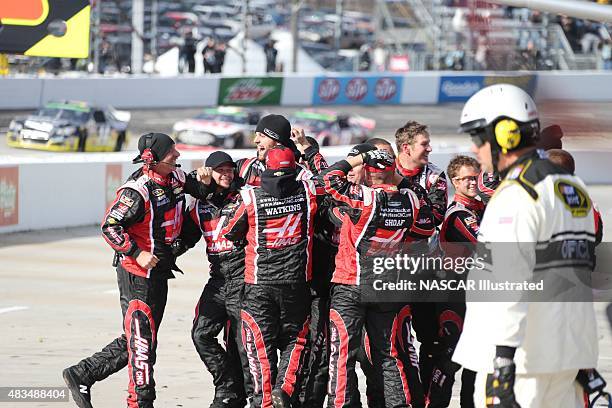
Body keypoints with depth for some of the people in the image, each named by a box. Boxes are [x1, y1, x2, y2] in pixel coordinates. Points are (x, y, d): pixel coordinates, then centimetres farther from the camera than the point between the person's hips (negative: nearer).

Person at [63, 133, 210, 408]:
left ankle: (80, 375, 20)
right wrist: (137, 253, -23)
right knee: (142, 339, -4)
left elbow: (201, 189, 23)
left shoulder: (174, 178, 5)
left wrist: (200, 178, 0)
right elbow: (110, 227, -19)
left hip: (159, 271, 9)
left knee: (136, 340, 13)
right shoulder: (136, 192, -20)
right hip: (137, 272, -9)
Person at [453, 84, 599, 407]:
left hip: (525, 352, -9)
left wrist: (502, 361, -29)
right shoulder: (573, 188, 15)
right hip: (570, 348, 9)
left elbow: (511, 281, -24)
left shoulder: (515, 196, -15)